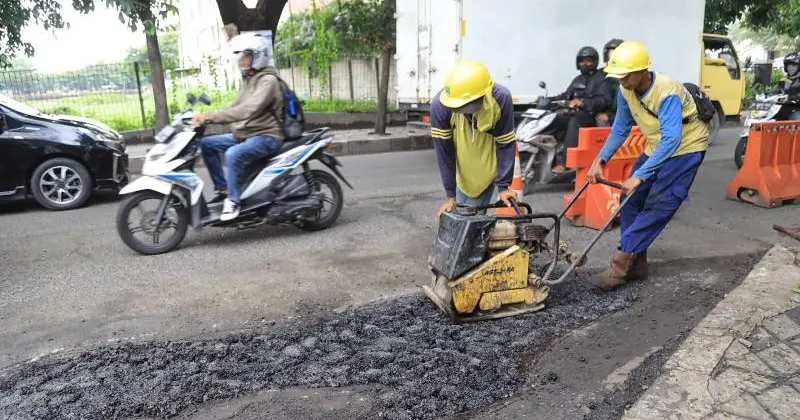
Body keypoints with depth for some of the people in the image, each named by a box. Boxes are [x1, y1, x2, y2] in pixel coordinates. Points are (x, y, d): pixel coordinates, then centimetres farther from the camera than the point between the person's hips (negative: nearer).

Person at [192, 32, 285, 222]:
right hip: (245, 134, 10)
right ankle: (223, 188, 9)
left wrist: (211, 117, -34)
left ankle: (233, 200, -19)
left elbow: (248, 110, -30)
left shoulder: (268, 80, -16)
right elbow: (235, 107, 17)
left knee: (233, 154, -34)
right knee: (206, 144, 5)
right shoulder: (249, 80, 16)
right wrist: (206, 117, 3)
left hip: (266, 136, -10)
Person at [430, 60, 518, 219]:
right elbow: (443, 150, -22)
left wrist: (503, 186, -20)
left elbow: (506, 144, -19)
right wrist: (451, 195, -18)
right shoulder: (440, 105, -30)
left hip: (487, 168, 0)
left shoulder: (501, 99, -29)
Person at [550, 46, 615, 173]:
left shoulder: (601, 79, 2)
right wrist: (550, 99, 8)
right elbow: (566, 95, 26)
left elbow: (604, 100, -13)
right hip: (575, 114, 7)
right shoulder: (577, 79, 27)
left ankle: (564, 161, -47)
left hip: (591, 116, -7)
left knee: (574, 122, -39)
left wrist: (583, 102, -30)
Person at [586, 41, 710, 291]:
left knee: (657, 207, -15)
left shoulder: (667, 92, -32)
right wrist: (600, 160, -11)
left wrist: (639, 176, -46)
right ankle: (635, 263, 6)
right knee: (632, 200, -2)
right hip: (657, 148, 7)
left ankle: (621, 265, -16)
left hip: (686, 148, -7)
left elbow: (671, 140, -41)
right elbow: (620, 129, 1)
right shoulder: (626, 91, -10)